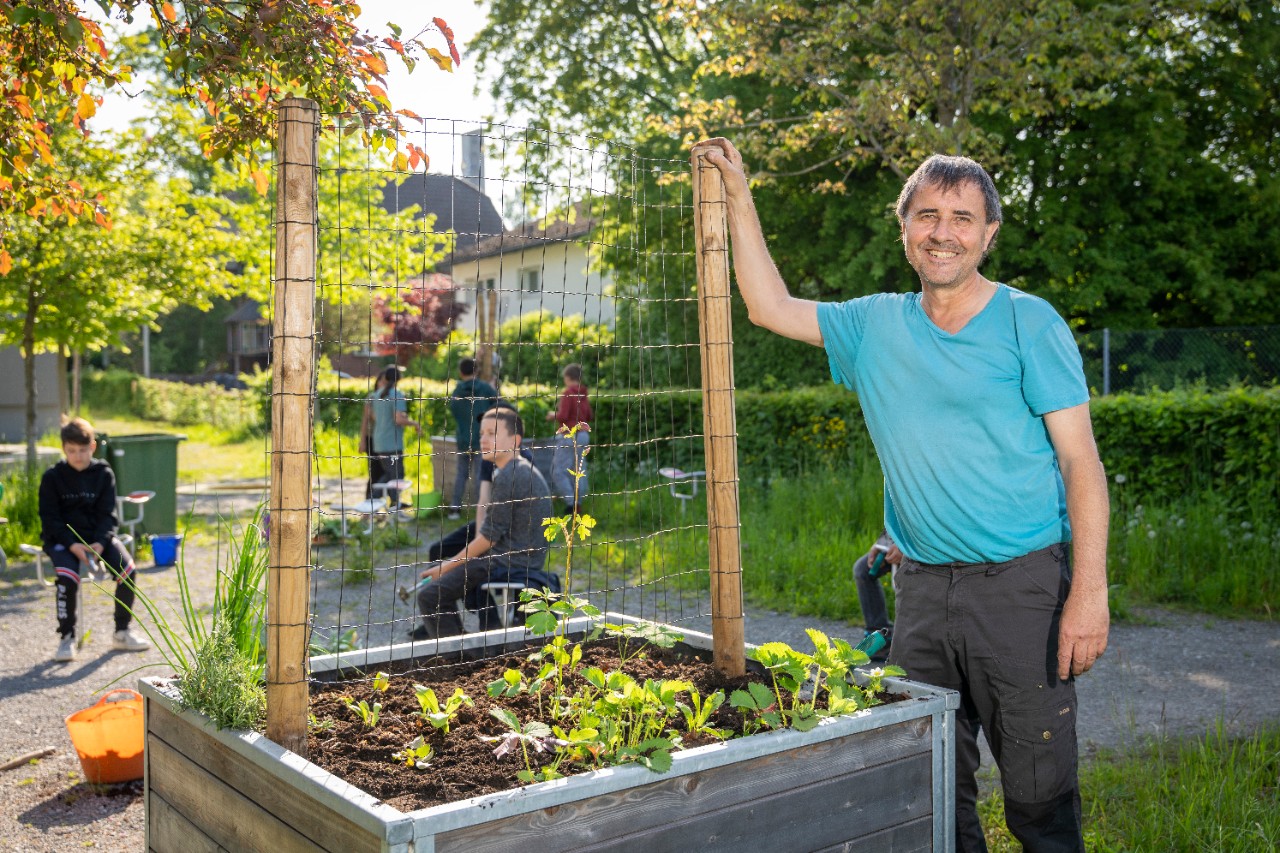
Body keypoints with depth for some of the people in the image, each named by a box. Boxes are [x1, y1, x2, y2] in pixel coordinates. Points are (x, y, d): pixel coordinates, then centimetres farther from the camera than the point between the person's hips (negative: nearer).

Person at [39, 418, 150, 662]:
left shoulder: (104, 474, 2)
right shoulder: (52, 477, -3)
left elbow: (108, 514, 1)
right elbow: (50, 518, -4)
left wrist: (99, 543, -17)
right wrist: (73, 545, -19)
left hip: (97, 536, 2)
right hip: (62, 538, -2)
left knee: (127, 569, -21)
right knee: (68, 575, -31)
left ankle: (122, 632, -2)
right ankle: (66, 637, -13)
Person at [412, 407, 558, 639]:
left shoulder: (508, 477, -19)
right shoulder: (522, 469, 13)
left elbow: (490, 536, -18)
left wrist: (447, 566, -7)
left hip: (509, 562, -11)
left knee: (429, 595, -13)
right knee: (434, 574, 22)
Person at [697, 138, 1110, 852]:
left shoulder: (1028, 323, -4)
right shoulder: (877, 325, 9)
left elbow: (1081, 461, -7)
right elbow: (770, 305, 14)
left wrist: (1089, 590, -15)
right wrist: (739, 196, 11)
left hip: (1020, 581, -4)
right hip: (922, 583, 5)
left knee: (1040, 794, 0)